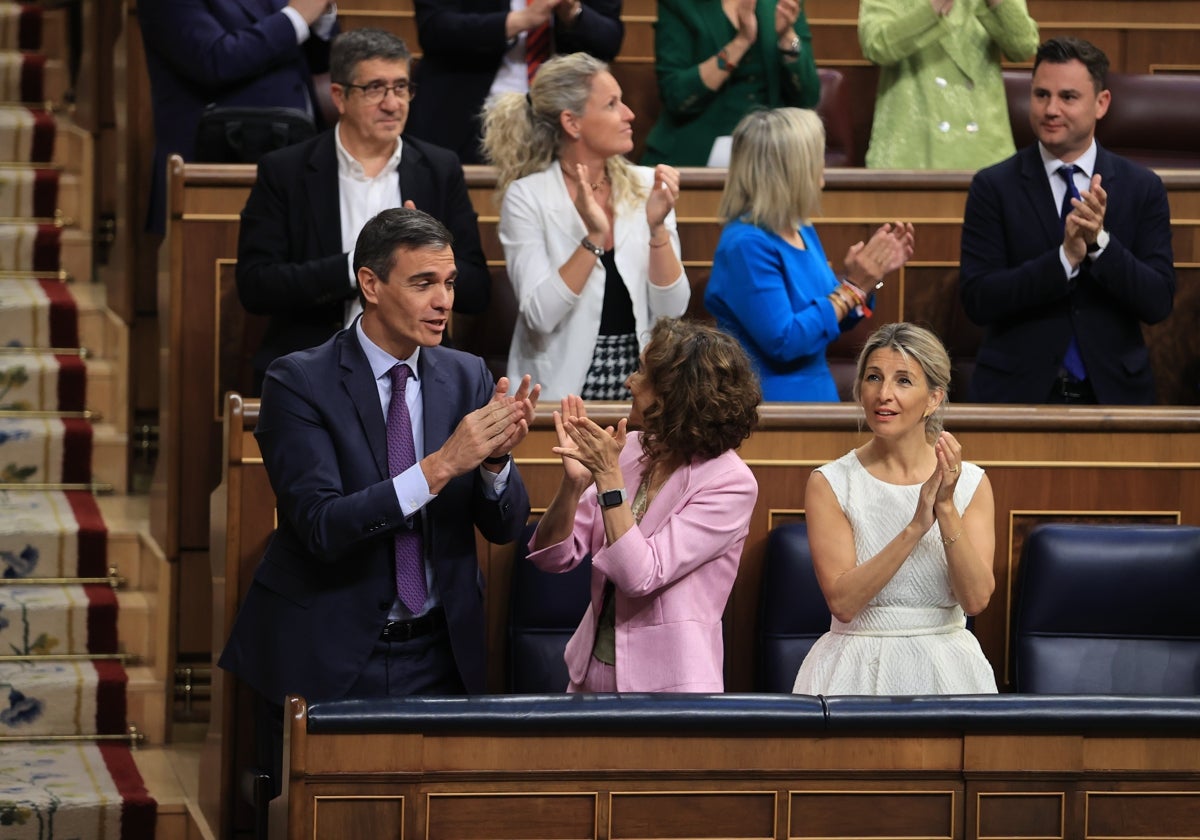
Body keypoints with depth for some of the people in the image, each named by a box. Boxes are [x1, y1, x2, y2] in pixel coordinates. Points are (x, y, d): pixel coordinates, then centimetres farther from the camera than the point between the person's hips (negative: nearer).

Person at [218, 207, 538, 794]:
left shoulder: (467, 377, 4)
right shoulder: (299, 383, -10)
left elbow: (506, 526, 2)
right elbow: (322, 525, -22)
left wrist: (496, 458, -20)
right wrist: (442, 465, -29)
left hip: (437, 657, 4)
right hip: (326, 658, -4)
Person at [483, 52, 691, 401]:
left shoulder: (645, 186, 6)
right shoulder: (527, 198, -3)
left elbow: (672, 309, 1)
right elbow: (540, 316, -12)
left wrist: (657, 227, -12)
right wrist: (593, 238, -21)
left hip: (641, 384, 2)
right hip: (561, 391, -2)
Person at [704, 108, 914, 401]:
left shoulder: (802, 232, 10)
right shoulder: (746, 245, -15)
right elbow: (782, 341, -19)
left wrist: (869, 276, 6)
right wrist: (850, 289, -13)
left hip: (818, 392, 8)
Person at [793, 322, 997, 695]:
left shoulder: (970, 483, 3)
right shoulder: (830, 483, -1)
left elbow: (975, 598, -7)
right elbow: (842, 602, -12)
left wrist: (946, 509, -17)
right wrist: (916, 526, -19)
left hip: (946, 667, 1)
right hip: (857, 669, -1)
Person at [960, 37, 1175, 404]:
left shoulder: (1144, 188, -1)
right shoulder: (993, 187, -5)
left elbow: (1158, 304, -7)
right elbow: (977, 301, -13)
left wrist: (1100, 242, -21)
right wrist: (1066, 256, -23)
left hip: (1114, 389, 1)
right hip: (1016, 391, -1)